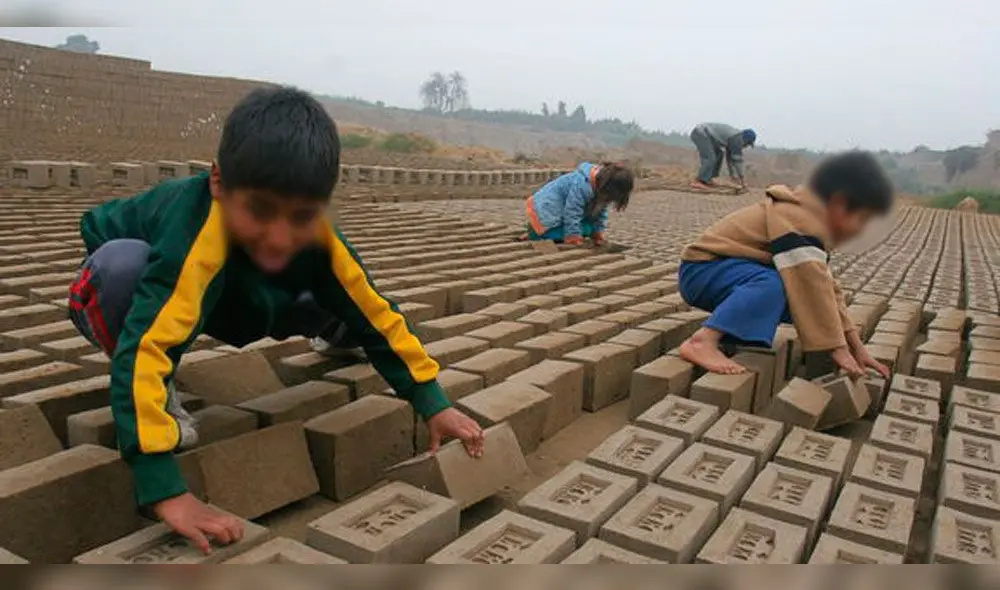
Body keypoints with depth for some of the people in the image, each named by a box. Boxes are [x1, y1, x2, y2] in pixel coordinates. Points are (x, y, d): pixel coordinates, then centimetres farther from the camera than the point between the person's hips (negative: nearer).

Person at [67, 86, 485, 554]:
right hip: (118, 287, -4)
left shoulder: (314, 237, -28)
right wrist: (165, 491, -60)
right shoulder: (198, 233, -45)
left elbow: (375, 317, -20)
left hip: (211, 303, 4)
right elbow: (144, 348, -54)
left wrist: (433, 404, -22)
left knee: (321, 306, -13)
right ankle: (149, 394, -14)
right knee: (124, 260, -38)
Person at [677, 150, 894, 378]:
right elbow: (814, 287, -27)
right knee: (773, 284, -34)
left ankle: (728, 330, 2)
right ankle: (704, 341, -38)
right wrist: (838, 348, -22)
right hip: (702, 268, -10)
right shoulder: (799, 221, -20)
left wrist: (857, 347, 10)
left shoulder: (808, 216, 12)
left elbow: (827, 287, 12)